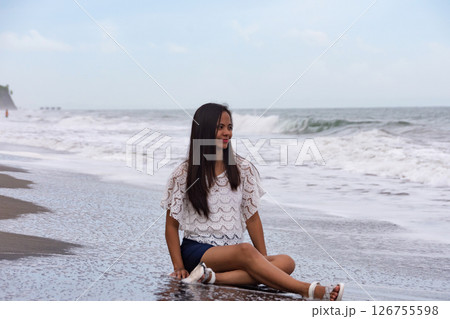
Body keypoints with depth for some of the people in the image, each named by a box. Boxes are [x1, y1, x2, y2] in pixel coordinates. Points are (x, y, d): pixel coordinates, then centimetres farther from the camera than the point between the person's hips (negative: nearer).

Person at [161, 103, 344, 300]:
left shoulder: (242, 169, 9)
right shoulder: (183, 174, 0)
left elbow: (252, 217, 9)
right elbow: (172, 226, 3)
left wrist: (264, 259, -1)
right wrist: (179, 267, -8)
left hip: (231, 251, 4)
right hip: (197, 251, -4)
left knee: (286, 262, -24)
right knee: (246, 250, -35)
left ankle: (212, 277, -38)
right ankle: (309, 291, -42)